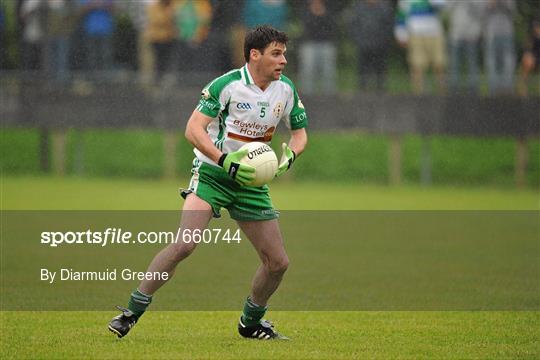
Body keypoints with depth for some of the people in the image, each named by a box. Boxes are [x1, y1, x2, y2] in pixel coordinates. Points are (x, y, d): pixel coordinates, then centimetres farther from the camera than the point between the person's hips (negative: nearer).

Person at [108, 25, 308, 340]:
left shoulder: (286, 89, 1)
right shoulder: (227, 85, -16)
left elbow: (300, 133, 13)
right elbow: (193, 129, -18)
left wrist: (289, 156, -9)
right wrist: (224, 160, -30)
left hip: (251, 181, 6)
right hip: (212, 173, -6)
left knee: (278, 262, 1)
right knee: (185, 245, -25)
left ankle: (251, 322, 26)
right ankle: (132, 311, -14)